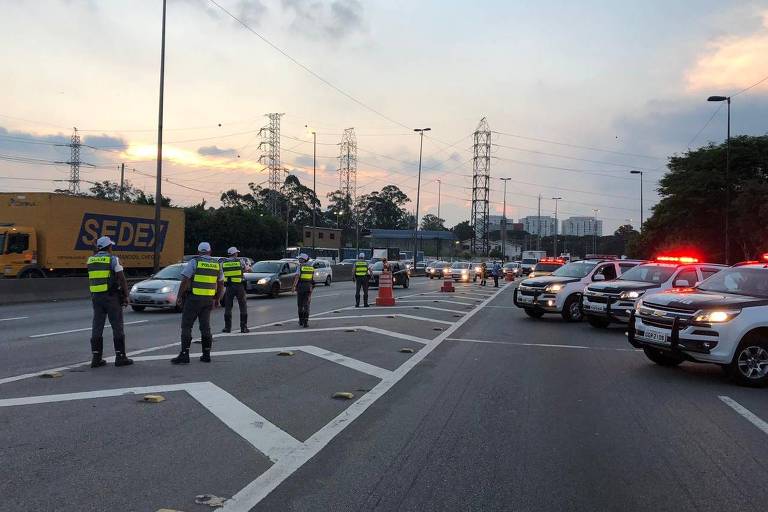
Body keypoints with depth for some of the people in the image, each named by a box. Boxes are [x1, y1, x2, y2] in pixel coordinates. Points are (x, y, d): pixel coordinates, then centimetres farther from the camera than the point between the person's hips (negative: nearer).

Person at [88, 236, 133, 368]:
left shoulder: (91, 260, 7)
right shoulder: (113, 259, -9)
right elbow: (122, 279, -13)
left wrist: (98, 252, 21)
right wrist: (126, 296, -4)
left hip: (96, 296, 5)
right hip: (112, 296, -5)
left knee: (97, 327, 7)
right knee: (117, 327, 1)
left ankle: (96, 358, 7)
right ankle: (120, 357, 2)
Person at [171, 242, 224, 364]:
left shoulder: (194, 262, -6)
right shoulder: (217, 264, 9)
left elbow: (185, 281, -11)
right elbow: (221, 284, 13)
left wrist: (179, 296, -2)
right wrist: (217, 299, 21)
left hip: (194, 298, -5)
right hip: (209, 299, 5)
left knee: (186, 326, -1)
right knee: (205, 327, 11)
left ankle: (184, 355, -6)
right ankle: (206, 355, 13)